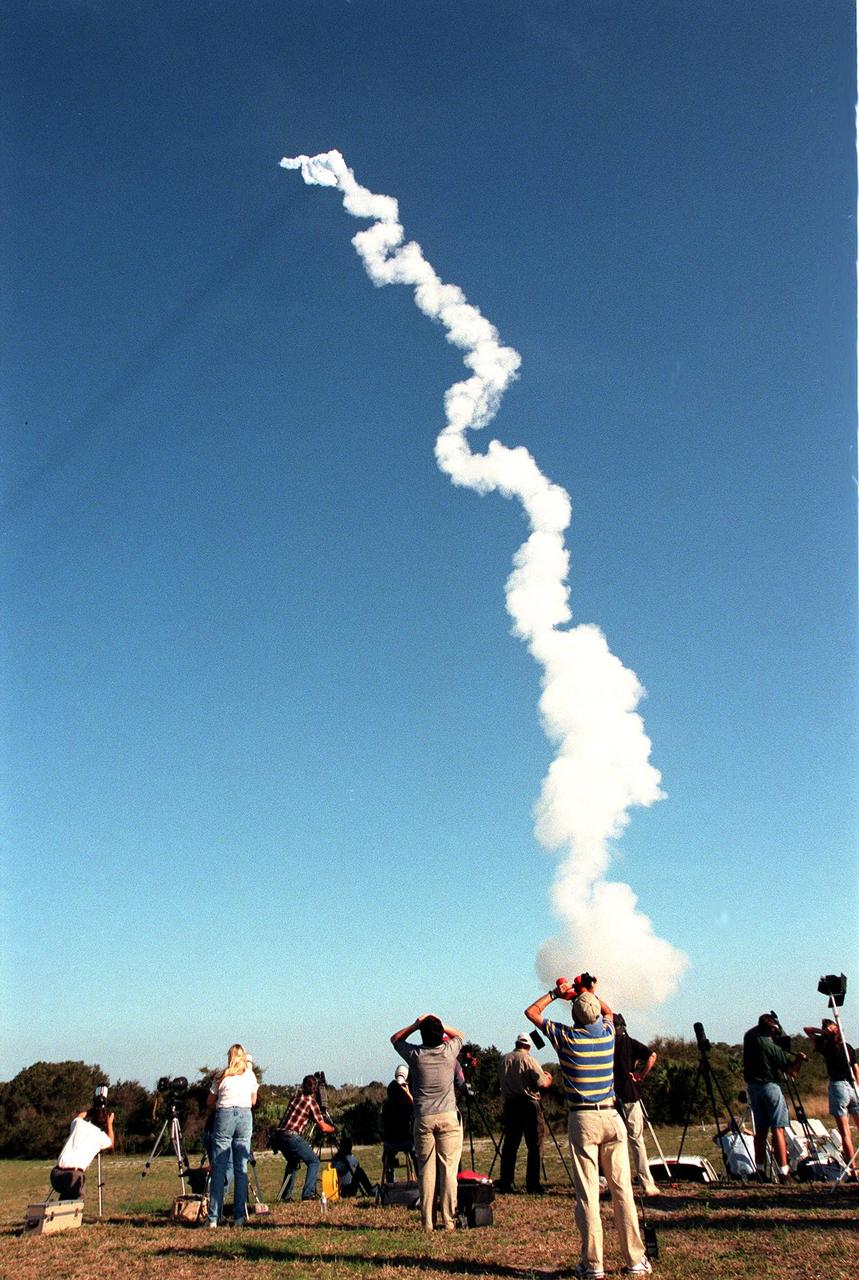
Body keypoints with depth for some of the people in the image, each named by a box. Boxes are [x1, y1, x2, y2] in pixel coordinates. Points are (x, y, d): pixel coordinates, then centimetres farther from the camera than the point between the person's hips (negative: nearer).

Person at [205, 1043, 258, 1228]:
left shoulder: (221, 1076, 10)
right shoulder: (250, 1075, 14)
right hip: (245, 1116, 1)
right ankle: (240, 1216, 3)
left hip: (224, 1115, -1)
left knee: (219, 1168, 1)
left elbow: (209, 1103, 13)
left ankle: (213, 1218, -1)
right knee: (241, 1167, 5)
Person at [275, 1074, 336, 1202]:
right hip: (292, 1136, -8)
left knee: (293, 1162, 27)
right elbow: (323, 1127, -2)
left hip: (280, 1135, 8)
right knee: (314, 1161, 3)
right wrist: (333, 1129, 19)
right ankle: (308, 1194, -6)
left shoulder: (297, 1096, 15)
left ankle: (285, 1195, 25)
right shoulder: (311, 1102, -5)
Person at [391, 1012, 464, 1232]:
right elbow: (458, 1035, 21)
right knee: (449, 1169, 2)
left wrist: (416, 1024, 6)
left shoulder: (415, 1054, -4)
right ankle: (449, 1220, 2)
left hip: (423, 1119, 0)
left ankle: (427, 1222, 7)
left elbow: (395, 1038, 16)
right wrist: (438, 1024, 10)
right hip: (449, 1117, 0)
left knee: (426, 1170, 6)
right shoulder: (449, 1051, -3)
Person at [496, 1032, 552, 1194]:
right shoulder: (529, 1061, -10)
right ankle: (532, 1185, 1)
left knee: (510, 1144, 11)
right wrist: (548, 1078, 10)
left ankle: (505, 1183, 12)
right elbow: (542, 1084, -11)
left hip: (509, 1104, 5)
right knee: (535, 1145, 3)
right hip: (529, 1104, -5)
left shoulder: (503, 1059, 5)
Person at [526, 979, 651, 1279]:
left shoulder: (565, 1036, -4)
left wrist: (555, 993, 20)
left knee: (587, 1192, 0)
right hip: (611, 1116, 3)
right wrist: (591, 994, 33)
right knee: (622, 1188, 8)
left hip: (582, 1119, -3)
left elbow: (531, 1012, 11)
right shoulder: (607, 1032, 4)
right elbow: (608, 1011, 30)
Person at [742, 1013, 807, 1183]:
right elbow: (791, 1071, -11)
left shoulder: (749, 1038, 2)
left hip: (752, 1087, 6)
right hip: (770, 1086, -6)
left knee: (760, 1130, 12)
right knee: (777, 1130, -4)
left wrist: (762, 1024, 15)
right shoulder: (774, 1048, -15)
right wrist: (799, 1058, 2)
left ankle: (760, 1170, 14)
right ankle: (783, 1172, -8)